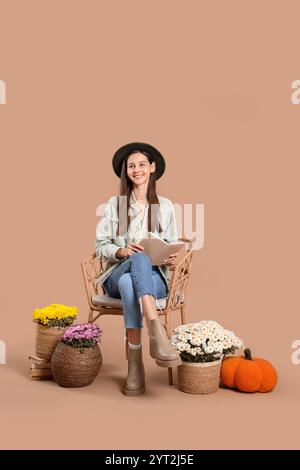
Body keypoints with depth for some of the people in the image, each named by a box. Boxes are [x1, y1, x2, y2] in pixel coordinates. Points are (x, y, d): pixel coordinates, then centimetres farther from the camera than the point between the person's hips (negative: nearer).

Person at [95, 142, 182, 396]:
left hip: (154, 277, 1)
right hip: (117, 275, 0)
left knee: (129, 283, -38)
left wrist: (172, 258, -12)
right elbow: (101, 246, 4)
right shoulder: (114, 203, 9)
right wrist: (121, 252, -17)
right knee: (139, 258, -38)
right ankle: (157, 332, -54)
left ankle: (135, 363, -42)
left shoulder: (165, 206, 11)